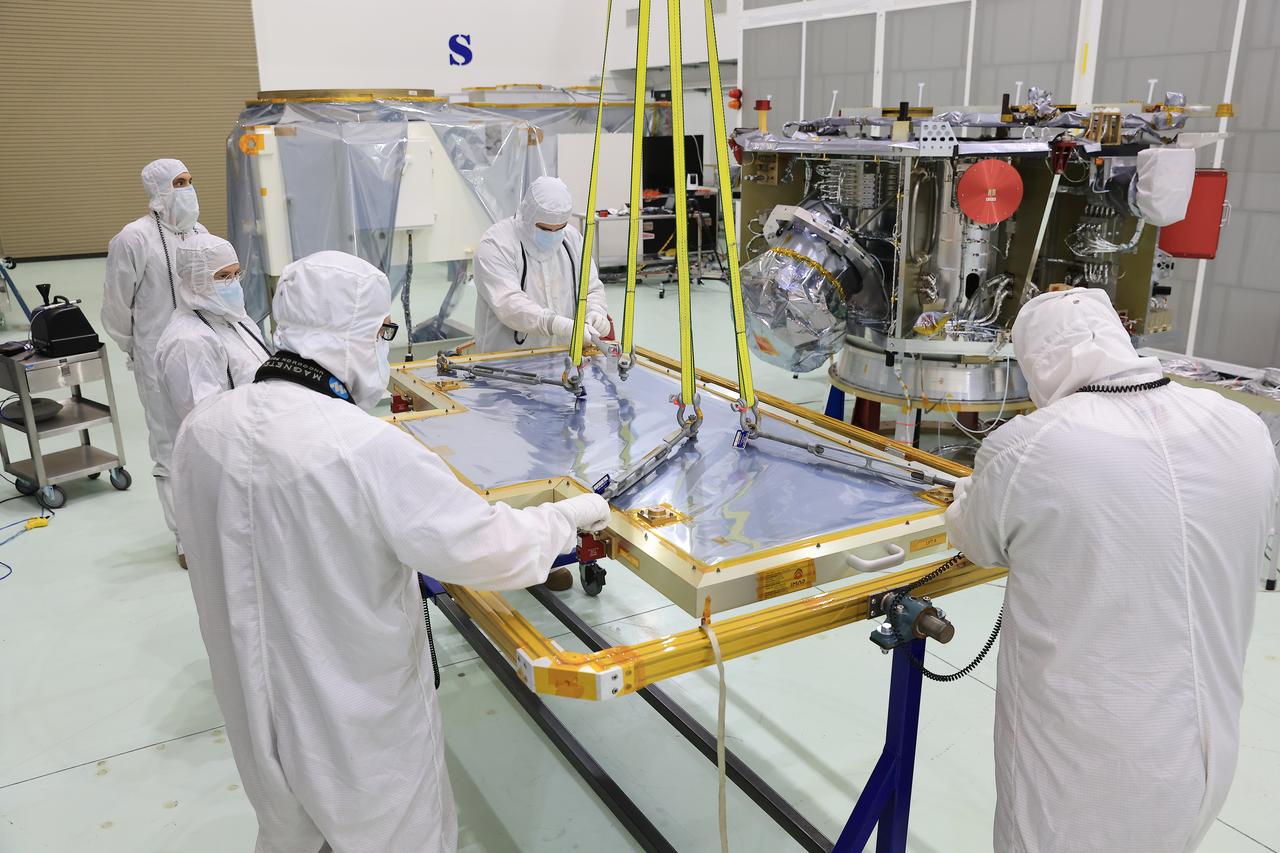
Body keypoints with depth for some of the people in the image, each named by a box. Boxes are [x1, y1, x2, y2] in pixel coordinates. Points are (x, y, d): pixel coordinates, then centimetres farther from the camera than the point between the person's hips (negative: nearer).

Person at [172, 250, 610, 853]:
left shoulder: (202, 427, -10)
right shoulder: (367, 448, -32)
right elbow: (491, 550, -26)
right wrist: (570, 515, -6)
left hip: (255, 711, 6)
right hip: (362, 729, -6)